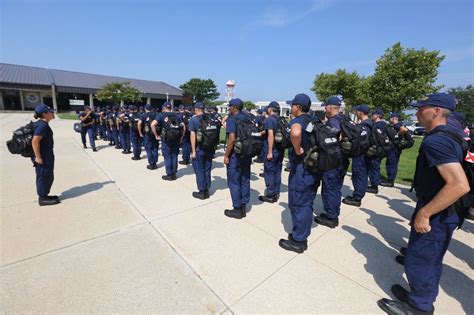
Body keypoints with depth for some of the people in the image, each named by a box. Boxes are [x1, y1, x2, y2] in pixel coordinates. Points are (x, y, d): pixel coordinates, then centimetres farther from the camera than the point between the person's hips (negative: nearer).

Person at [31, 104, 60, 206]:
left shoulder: (43, 124, 10)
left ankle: (44, 196, 30)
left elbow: (39, 141, 19)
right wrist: (38, 157, -22)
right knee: (44, 177, 2)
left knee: (48, 177, 18)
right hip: (43, 157, -10)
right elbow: (35, 141, -26)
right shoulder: (42, 125, -21)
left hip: (47, 156, 10)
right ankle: (42, 199, 15)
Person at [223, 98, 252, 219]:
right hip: (247, 154, 7)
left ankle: (237, 210, 11)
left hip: (235, 155, -7)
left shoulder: (232, 119, -12)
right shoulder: (248, 118, 11)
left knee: (234, 182, 3)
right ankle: (243, 207, 22)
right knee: (244, 180, 12)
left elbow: (232, 139, -21)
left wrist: (226, 155, -14)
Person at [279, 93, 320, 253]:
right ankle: (303, 236, 31)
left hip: (301, 168, -8)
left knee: (297, 204, 3)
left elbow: (295, 133, -41)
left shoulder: (297, 121, -14)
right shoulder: (313, 121, 12)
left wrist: (298, 150, -24)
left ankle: (297, 241, 16)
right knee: (307, 204, 17)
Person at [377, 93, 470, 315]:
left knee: (418, 261, 8)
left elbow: (460, 185, -33)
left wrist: (424, 213, -26)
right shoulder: (448, 135, 7)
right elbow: (449, 177, 16)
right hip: (443, 213, 10)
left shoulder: (435, 141, -25)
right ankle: (423, 297, 42)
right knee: (431, 260, 23)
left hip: (436, 215, -10)